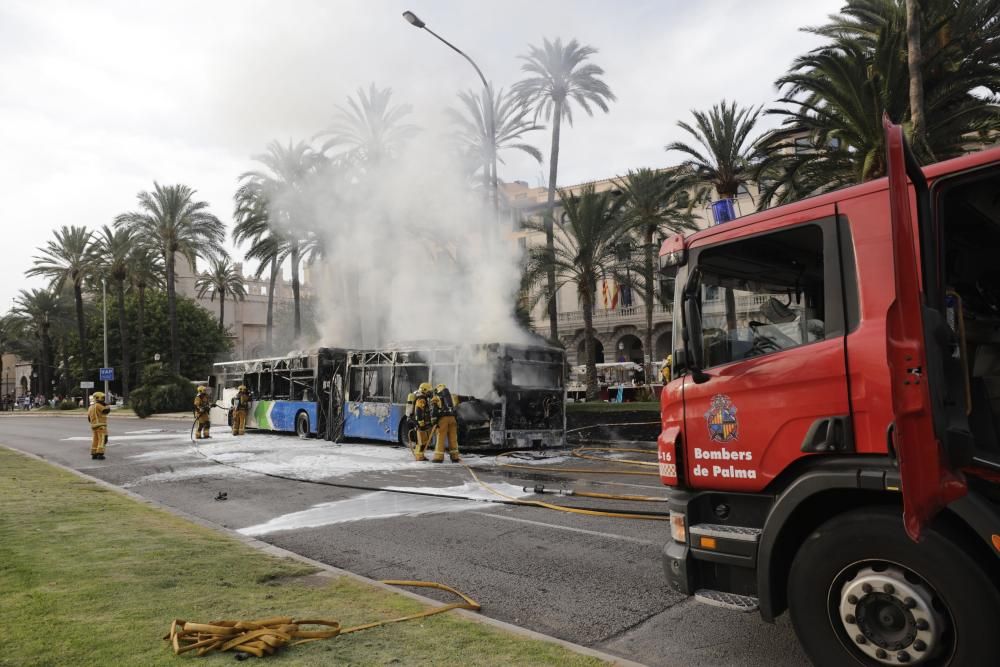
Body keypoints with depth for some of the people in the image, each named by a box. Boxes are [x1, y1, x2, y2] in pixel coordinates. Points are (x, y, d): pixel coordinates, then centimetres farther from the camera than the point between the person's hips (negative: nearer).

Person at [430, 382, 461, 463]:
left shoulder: (435, 399, 9)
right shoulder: (451, 397, 24)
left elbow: (433, 410, -5)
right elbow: (456, 410, 23)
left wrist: (434, 420, -10)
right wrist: (457, 421, 24)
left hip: (443, 418, -4)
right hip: (452, 418, 4)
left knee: (441, 438, -1)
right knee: (453, 438, 6)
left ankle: (439, 457, -3)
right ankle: (455, 457, 4)